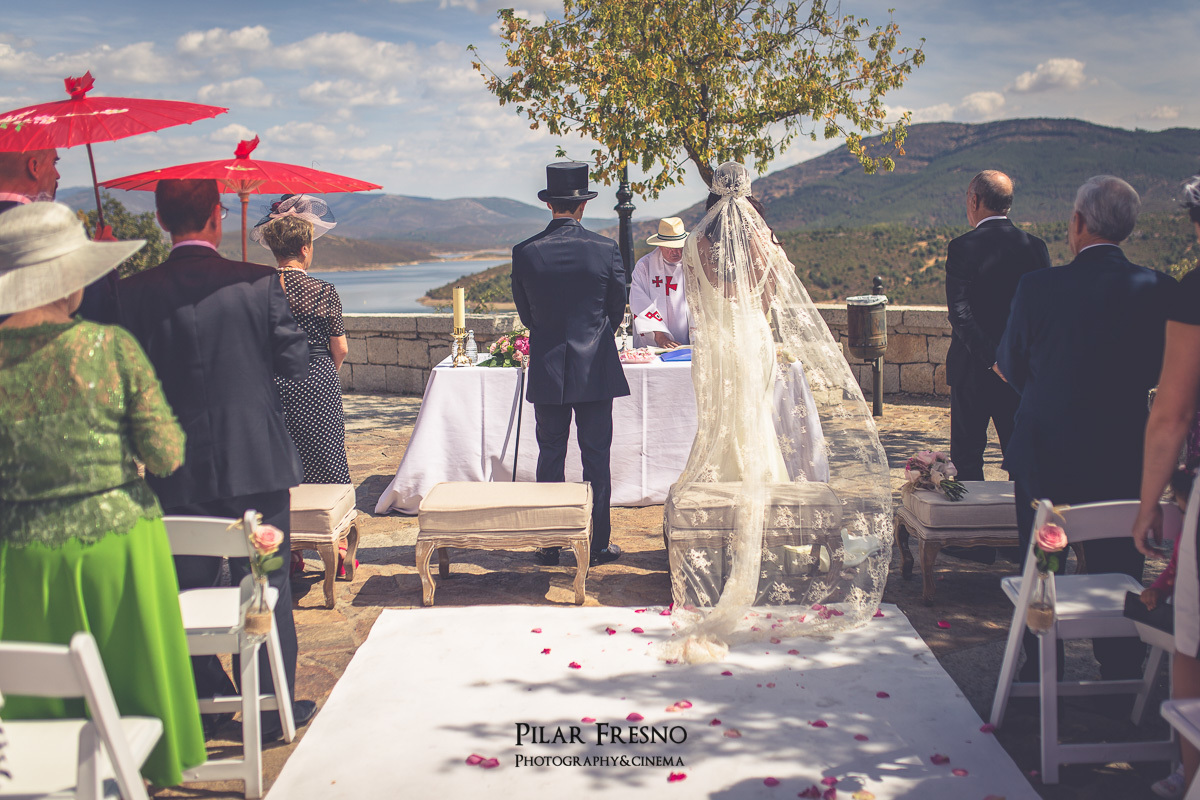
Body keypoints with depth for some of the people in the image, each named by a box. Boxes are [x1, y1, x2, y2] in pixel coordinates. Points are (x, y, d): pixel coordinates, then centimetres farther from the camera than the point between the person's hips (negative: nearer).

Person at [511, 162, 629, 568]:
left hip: (546, 371, 1)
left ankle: (549, 545, 16)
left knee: (550, 456, 10)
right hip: (596, 370, -1)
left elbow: (525, 315, 5)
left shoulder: (524, 252, -6)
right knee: (596, 457, 7)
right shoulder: (605, 249, -8)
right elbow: (617, 311, 3)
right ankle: (599, 543, 14)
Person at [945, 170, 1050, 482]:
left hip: (972, 367, -3)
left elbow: (960, 313, -19)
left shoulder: (962, 247, -11)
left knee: (967, 456, 6)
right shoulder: (1035, 247, 0)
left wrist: (992, 358, -18)